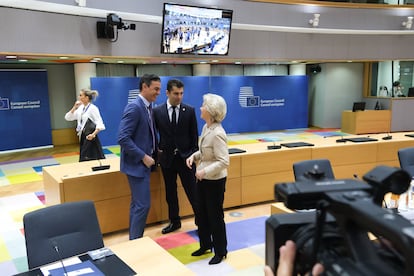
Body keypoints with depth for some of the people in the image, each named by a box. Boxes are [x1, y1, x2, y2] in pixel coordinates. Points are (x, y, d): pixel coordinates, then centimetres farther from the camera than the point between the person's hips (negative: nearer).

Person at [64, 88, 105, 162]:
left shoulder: (93, 108, -13)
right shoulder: (80, 108, 8)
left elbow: (100, 124, -16)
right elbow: (68, 117, 8)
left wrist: (93, 134, -30)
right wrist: (74, 107, -3)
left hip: (90, 137, -7)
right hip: (83, 137, 7)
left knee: (93, 160, -4)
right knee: (83, 160, 10)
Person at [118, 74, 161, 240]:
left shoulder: (148, 107, 9)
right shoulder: (134, 108, -18)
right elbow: (123, 138, -24)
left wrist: (154, 153, 7)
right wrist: (143, 157, -21)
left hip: (143, 162, 9)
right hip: (137, 163, -9)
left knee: (137, 204, 16)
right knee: (143, 205, -5)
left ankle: (134, 239, 28)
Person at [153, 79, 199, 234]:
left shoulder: (190, 111, -3)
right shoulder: (157, 111, -1)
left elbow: (194, 135, 1)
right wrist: (155, 155, 1)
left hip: (186, 157, -2)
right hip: (166, 158, 2)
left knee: (192, 192, 2)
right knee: (170, 193, 14)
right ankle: (174, 221, 30)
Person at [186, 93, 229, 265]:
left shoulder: (217, 134, -25)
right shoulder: (206, 127, 1)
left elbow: (224, 161, -25)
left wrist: (205, 171, -26)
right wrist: (194, 156, -1)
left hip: (214, 181, -8)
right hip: (202, 179, 8)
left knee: (215, 217, 8)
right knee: (201, 214, 19)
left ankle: (220, 251, 27)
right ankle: (205, 245, 39)